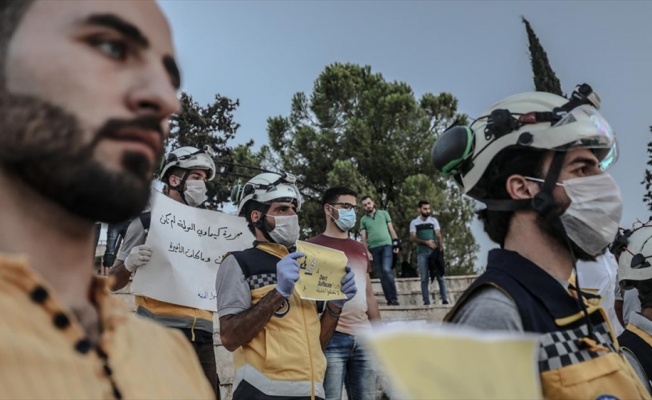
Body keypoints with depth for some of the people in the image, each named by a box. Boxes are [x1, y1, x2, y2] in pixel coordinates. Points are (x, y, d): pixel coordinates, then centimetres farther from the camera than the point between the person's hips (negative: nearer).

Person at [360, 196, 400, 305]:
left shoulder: (383, 213, 11)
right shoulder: (363, 220, 12)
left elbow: (391, 229, 9)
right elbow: (363, 237, 8)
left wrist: (396, 243, -1)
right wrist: (367, 251, -3)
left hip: (386, 245, -3)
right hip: (374, 248, 3)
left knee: (386, 269, -20)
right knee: (381, 274, 2)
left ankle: (394, 298, -14)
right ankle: (389, 299, 6)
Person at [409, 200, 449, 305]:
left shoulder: (433, 220, 9)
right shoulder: (414, 222, 7)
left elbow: (438, 235, 1)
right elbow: (412, 238, -1)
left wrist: (441, 246, -16)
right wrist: (426, 242, -13)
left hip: (434, 251, 0)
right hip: (422, 252, 0)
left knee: (440, 275, -5)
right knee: (424, 277, -1)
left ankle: (445, 299, -3)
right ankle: (426, 300, 0)